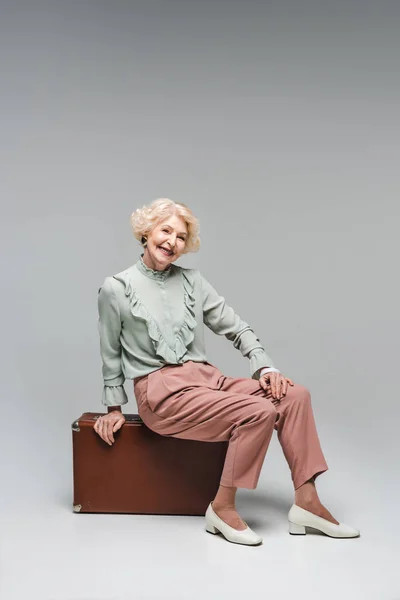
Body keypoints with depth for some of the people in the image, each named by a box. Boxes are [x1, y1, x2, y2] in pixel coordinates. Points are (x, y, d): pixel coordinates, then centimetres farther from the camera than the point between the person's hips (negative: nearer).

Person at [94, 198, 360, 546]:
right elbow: (111, 354, 8)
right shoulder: (116, 288, 0)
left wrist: (266, 367, -4)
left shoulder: (192, 281, 12)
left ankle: (306, 502, -11)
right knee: (259, 411, -27)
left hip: (206, 379, 5)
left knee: (294, 395, -17)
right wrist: (114, 408, 12)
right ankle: (223, 509, -12)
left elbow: (237, 328, 9)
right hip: (162, 390, -5)